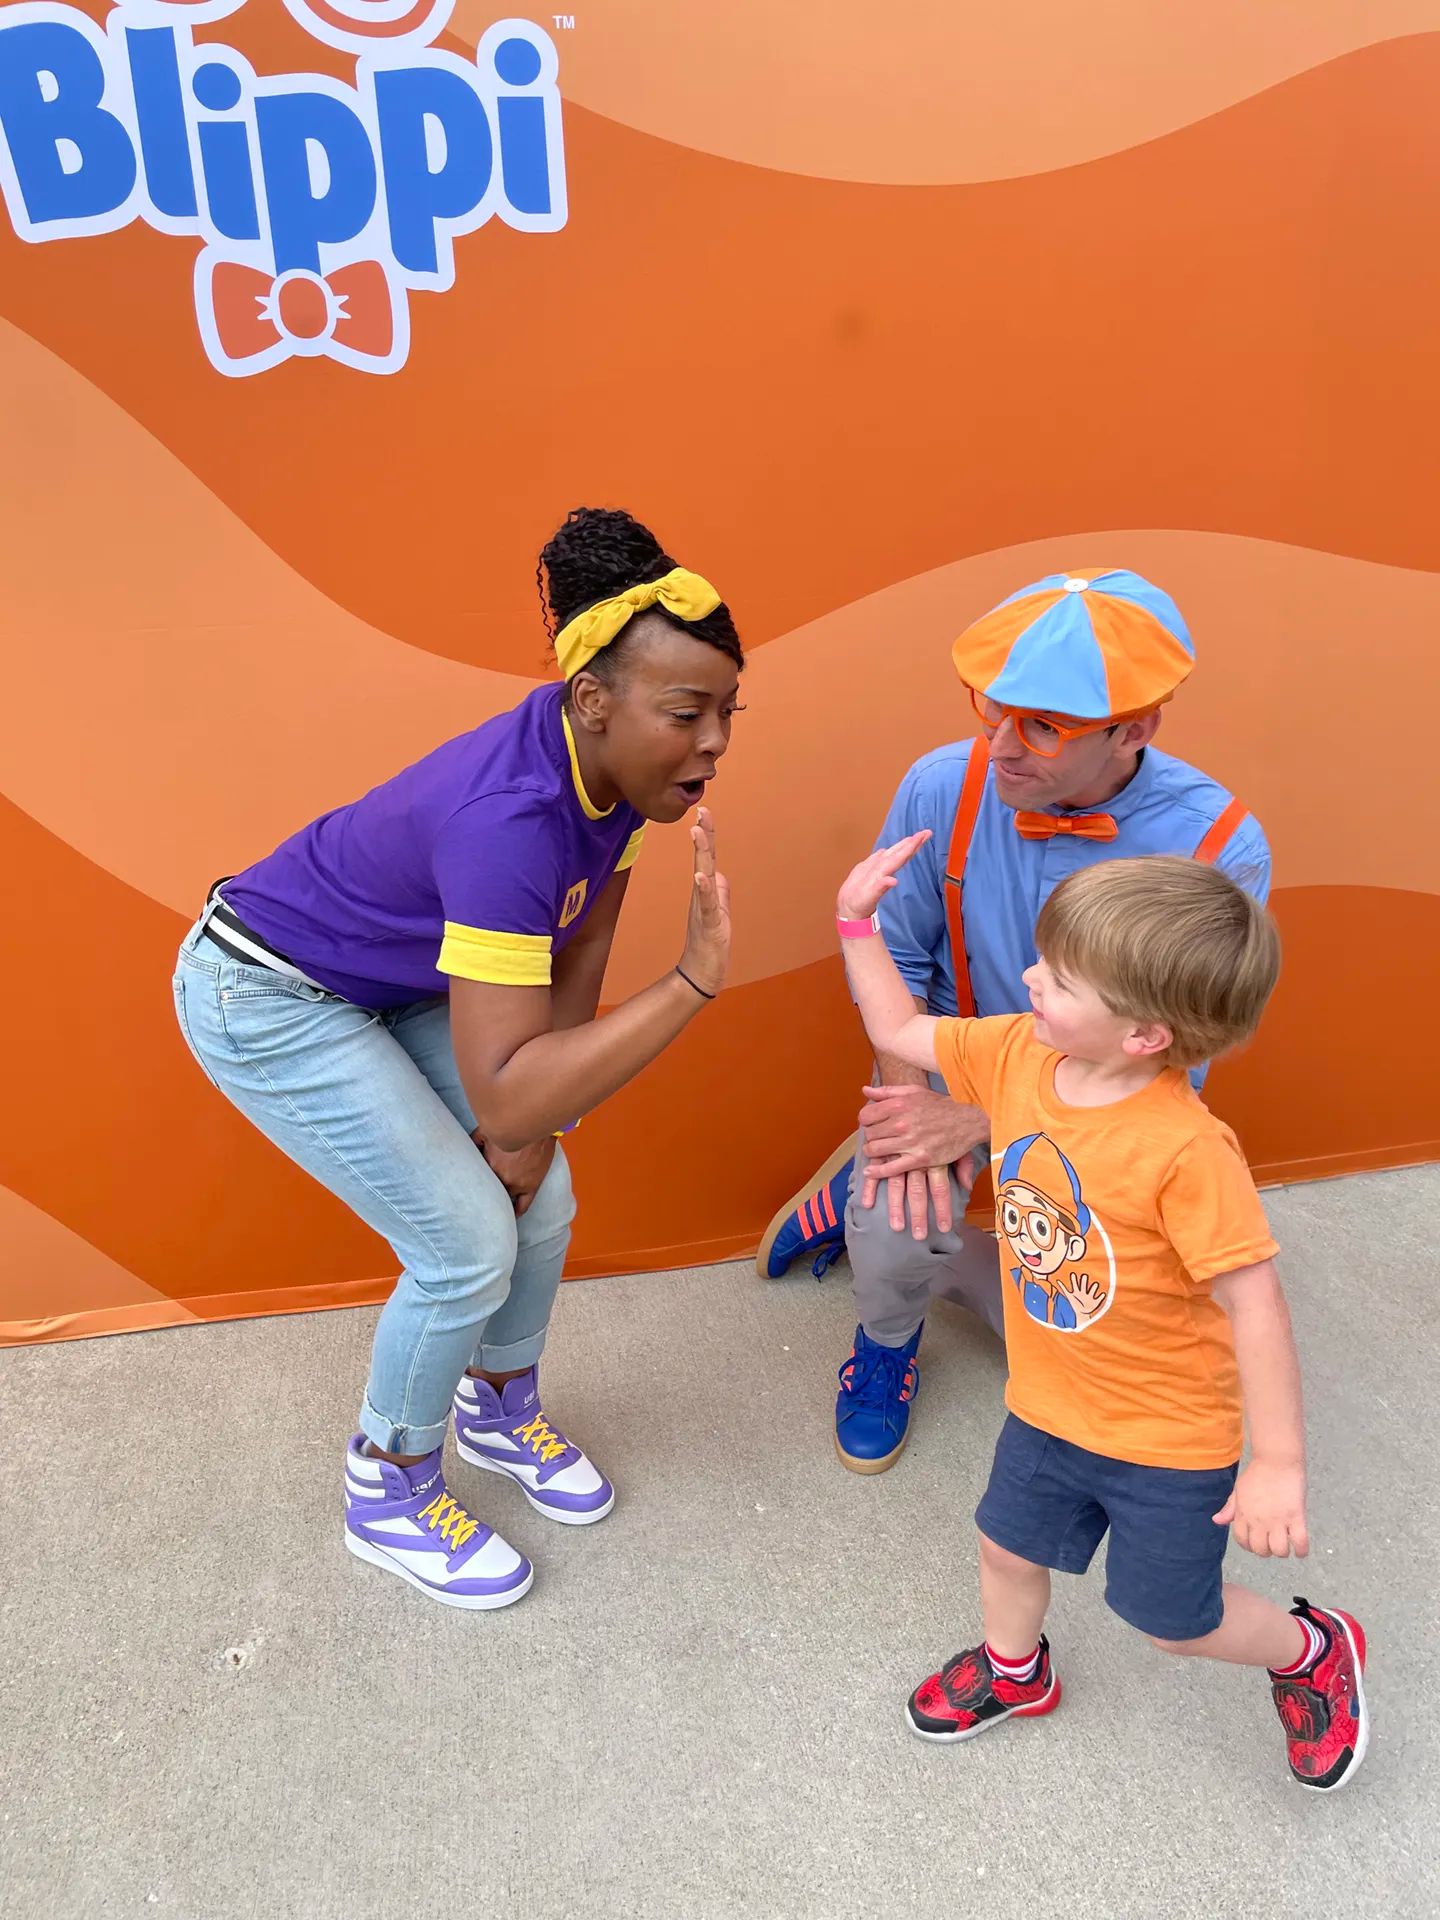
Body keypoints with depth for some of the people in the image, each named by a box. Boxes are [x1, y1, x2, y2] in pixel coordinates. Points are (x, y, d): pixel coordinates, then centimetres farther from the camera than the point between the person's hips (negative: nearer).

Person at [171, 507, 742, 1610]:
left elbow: (577, 955, -4)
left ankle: (500, 1409, 36)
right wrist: (693, 983, -47)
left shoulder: (617, 764, -14)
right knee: (470, 1246, -8)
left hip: (397, 984, 8)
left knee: (540, 1200, 7)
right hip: (268, 998, -8)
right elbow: (503, 1095, -43)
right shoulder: (509, 818, -40)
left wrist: (531, 1116, -5)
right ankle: (388, 1495, 20)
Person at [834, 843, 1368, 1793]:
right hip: (1047, 1403, 6)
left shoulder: (1185, 1148, -35)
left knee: (1173, 1616, 15)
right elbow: (901, 1032, 0)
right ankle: (1014, 1670, 58)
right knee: (1009, 1544, 25)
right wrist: (857, 921, -5)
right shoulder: (1017, 1054, -15)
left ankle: (1314, 1651, 46)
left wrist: (1280, 1465, -22)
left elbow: (1254, 1301, -28)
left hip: (1169, 1434, -6)